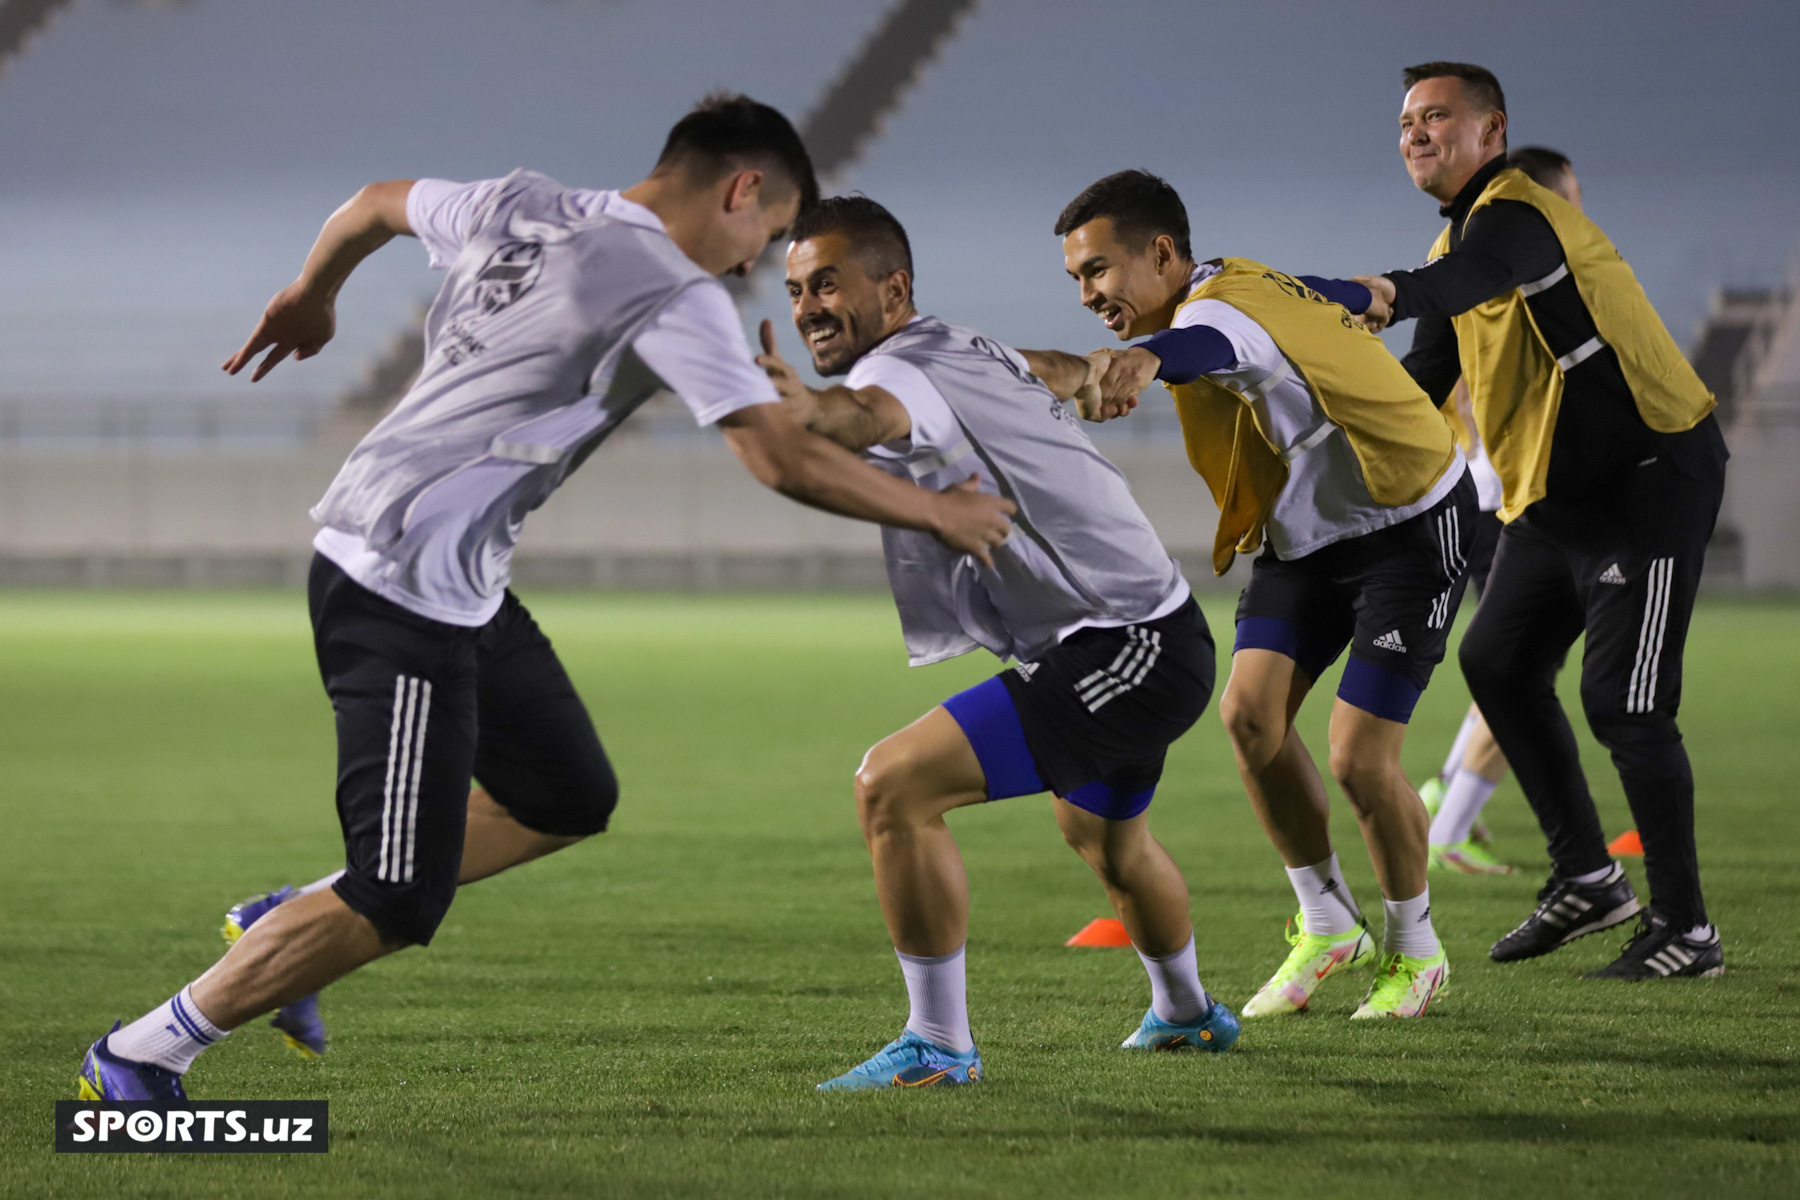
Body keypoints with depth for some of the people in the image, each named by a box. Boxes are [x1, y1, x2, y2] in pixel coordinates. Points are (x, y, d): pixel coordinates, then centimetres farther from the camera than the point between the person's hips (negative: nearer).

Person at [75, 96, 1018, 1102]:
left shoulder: (520, 208, 10)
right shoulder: (675, 297, -14)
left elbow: (379, 203, 27)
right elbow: (785, 461, -16)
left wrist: (309, 298, 47)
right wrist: (938, 513, -1)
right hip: (406, 593, -10)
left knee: (571, 799, 19)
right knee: (400, 907, -9)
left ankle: (290, 923, 22)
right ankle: (142, 1057, -1)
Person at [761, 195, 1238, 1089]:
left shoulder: (905, 367, -21)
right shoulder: (972, 351, 10)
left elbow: (873, 414, -48)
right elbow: (1066, 369, 33)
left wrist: (814, 409, -71)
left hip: (1123, 653, -11)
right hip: (1154, 640, 11)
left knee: (894, 786, -19)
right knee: (1104, 836, 36)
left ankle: (938, 1044, -11)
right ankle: (1186, 1014, 61)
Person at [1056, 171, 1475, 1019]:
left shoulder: (1225, 304, -31)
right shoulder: (1230, 287, -2)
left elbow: (1209, 341, -59)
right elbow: (1348, 297, 16)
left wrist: (1147, 359, -81)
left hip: (1411, 524, -9)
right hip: (1304, 533, 9)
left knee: (1358, 758, -14)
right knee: (1251, 711, -8)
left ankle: (1414, 951, 11)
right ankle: (1327, 924, 9)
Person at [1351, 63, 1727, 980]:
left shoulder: (1516, 214, -19)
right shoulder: (1458, 241, 13)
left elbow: (1471, 276, -43)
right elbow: (1429, 374, 18)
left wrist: (1389, 294, -64)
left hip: (1650, 477, -10)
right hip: (1554, 493, 10)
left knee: (1622, 700, -11)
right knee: (1499, 663, 13)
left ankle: (1685, 929, -2)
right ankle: (1587, 880, 24)